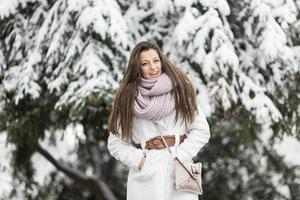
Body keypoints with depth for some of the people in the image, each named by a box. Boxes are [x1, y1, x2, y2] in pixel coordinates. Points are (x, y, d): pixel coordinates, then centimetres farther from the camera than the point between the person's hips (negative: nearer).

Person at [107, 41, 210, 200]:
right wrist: (139, 160, -7)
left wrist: (178, 156, -7)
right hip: (146, 177, 0)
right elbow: (115, 142, 8)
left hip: (180, 173, 0)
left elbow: (201, 130, 4)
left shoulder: (181, 90, 6)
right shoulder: (128, 98, 6)